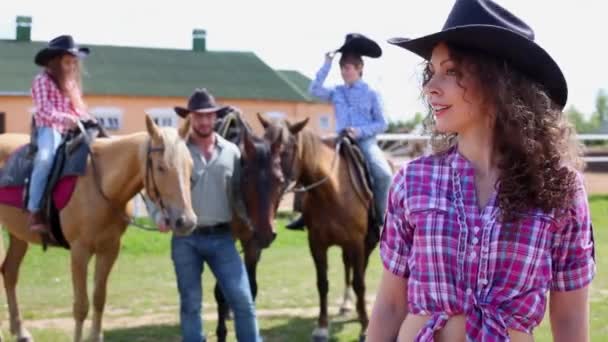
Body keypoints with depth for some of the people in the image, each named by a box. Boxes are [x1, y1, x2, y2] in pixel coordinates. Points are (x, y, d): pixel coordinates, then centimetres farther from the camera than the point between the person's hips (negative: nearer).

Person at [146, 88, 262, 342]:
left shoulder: (231, 152, 7)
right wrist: (159, 215, -15)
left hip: (221, 237, 1)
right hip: (186, 238, -1)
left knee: (242, 299, -2)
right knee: (190, 303, 7)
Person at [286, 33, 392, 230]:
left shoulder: (371, 94, 3)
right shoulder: (336, 93, 11)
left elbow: (382, 124, 1)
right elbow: (315, 90, -4)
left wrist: (361, 131, -14)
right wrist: (327, 64, -3)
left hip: (366, 142, -3)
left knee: (383, 173, -29)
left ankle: (382, 217, -15)